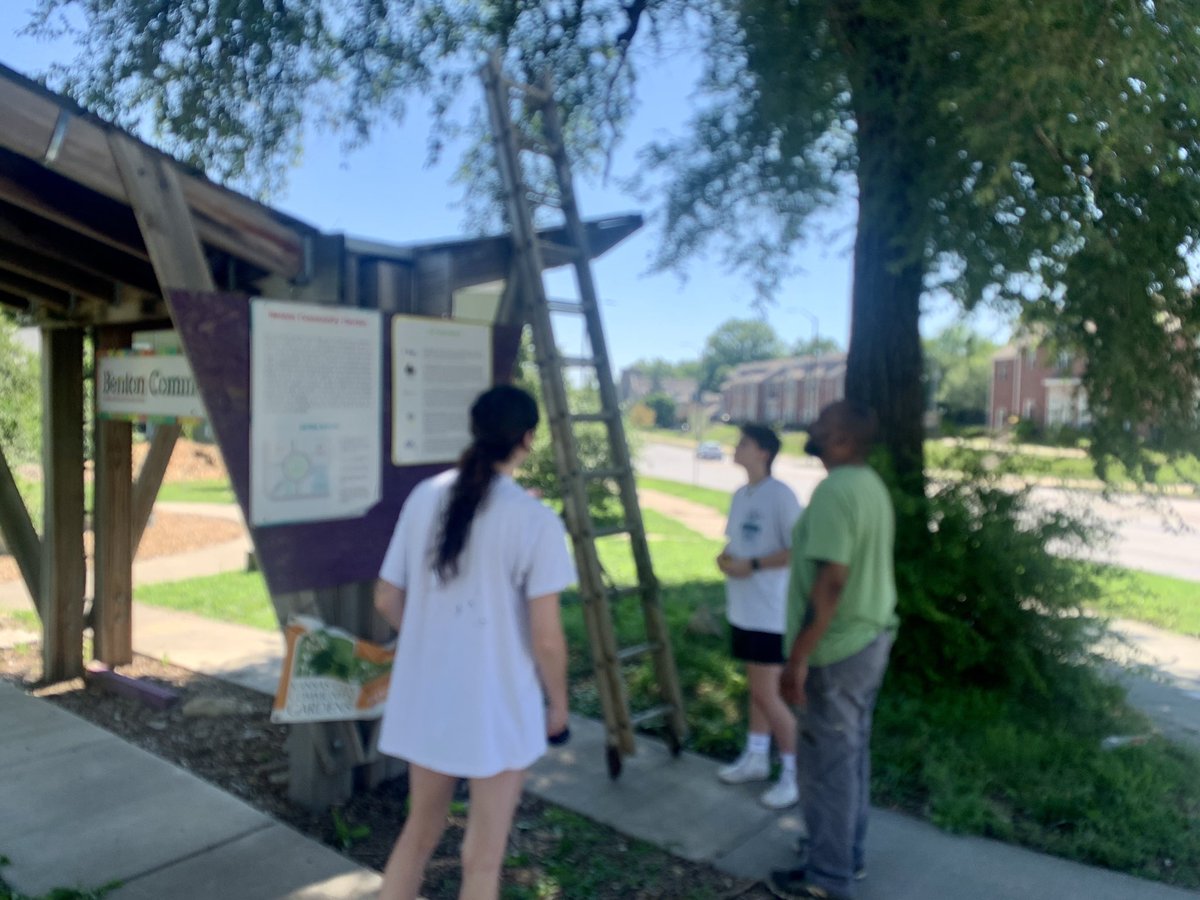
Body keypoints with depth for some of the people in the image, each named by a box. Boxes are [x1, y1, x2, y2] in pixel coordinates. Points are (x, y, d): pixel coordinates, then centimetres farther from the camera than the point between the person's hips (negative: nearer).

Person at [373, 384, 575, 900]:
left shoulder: (424, 497, -3)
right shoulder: (536, 520, -18)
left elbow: (387, 601, 4)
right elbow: (546, 637, -16)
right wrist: (558, 702, 2)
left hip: (425, 699, 5)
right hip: (499, 709, -4)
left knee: (420, 829, 26)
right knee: (483, 857, 14)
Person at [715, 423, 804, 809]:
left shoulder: (780, 494, -16)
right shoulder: (740, 495, 11)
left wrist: (752, 565, -21)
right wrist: (724, 558, -2)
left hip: (771, 612, -8)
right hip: (743, 609, 9)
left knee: (768, 694, -4)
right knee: (756, 687, 19)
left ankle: (793, 774, 11)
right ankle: (756, 758, 33)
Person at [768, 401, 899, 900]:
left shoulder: (835, 490, -22)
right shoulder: (871, 485, 9)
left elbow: (831, 581, -27)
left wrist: (798, 658, -23)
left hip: (839, 649, -9)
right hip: (871, 638, 9)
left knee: (826, 762, 4)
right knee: (851, 753, 19)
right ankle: (848, 854, 33)